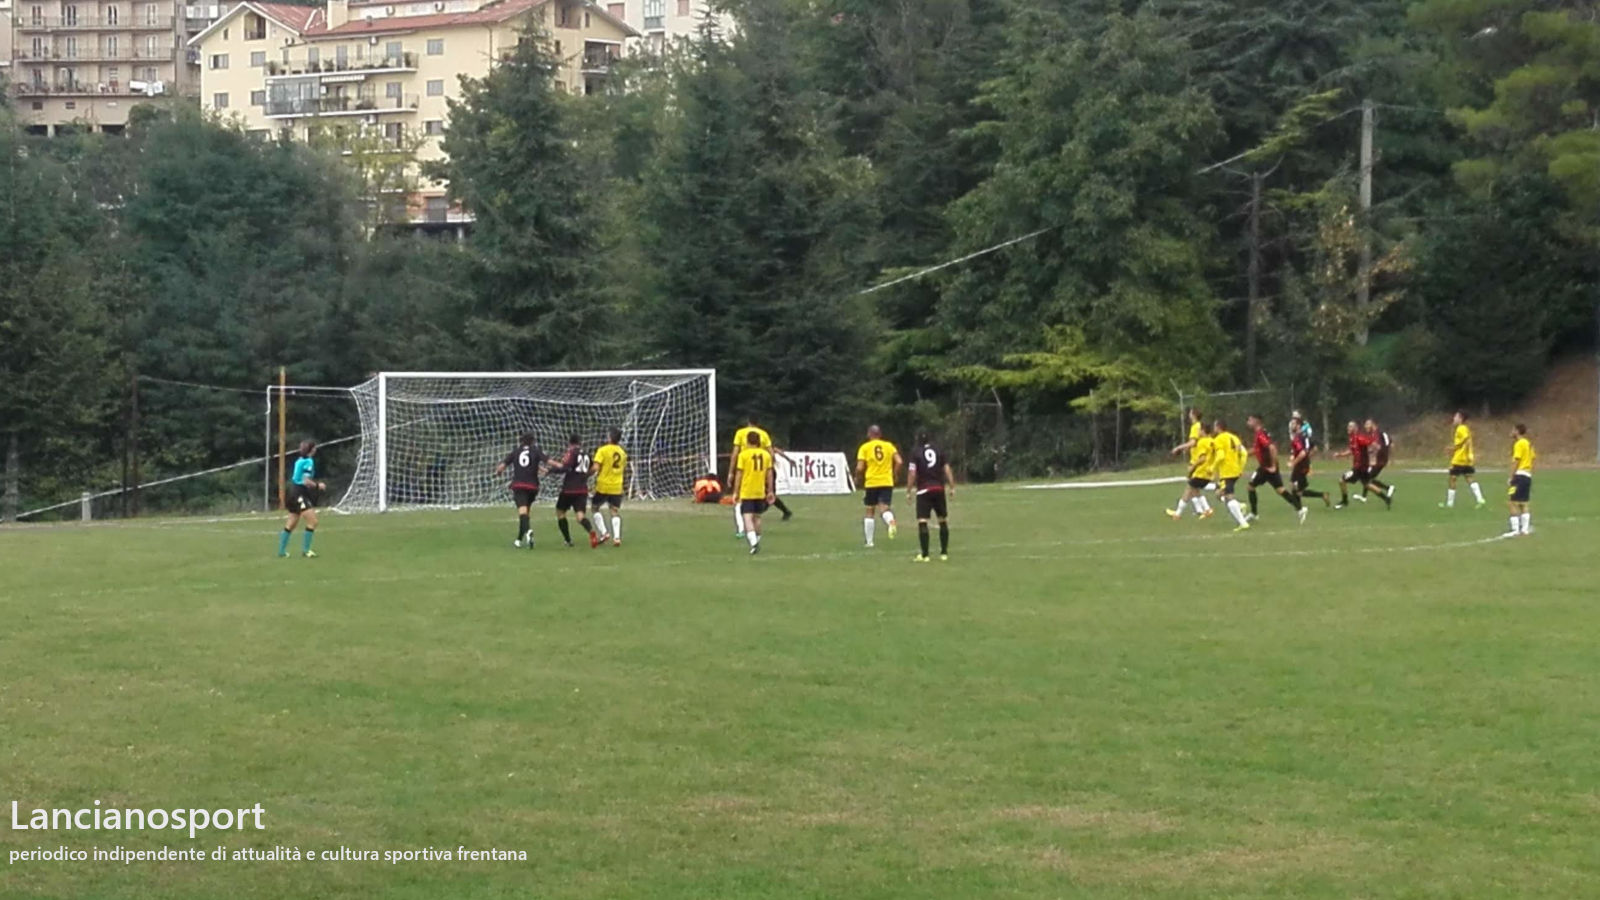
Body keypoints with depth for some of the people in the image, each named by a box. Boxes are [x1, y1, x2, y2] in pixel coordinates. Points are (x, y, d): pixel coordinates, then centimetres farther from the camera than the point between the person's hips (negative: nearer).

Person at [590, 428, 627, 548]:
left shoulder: (603, 450, -10)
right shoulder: (622, 452, 6)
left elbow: (596, 468, -17)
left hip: (603, 485, -3)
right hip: (617, 487, 4)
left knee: (595, 508, 14)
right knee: (615, 511, 6)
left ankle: (603, 533, 2)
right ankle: (617, 537, -7)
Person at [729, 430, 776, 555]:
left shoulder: (743, 455, -8)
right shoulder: (766, 454, 3)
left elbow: (739, 475, -8)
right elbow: (770, 474, 6)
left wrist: (736, 492, -2)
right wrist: (770, 491, 13)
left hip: (746, 492, -4)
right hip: (760, 492, 4)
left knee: (747, 517, -10)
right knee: (757, 517, 20)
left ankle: (753, 541, -29)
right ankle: (757, 541, 28)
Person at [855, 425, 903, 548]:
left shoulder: (864, 448, 0)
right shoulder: (889, 446, 6)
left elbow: (860, 468, -8)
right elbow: (899, 462, -4)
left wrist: (858, 479, 10)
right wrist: (893, 474, 11)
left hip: (871, 482, -1)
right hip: (887, 482, 1)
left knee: (870, 511, 10)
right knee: (884, 508, -1)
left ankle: (869, 541, 12)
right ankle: (891, 522, -36)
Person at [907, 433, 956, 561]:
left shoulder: (916, 453, -3)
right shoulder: (938, 451, 9)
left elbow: (912, 474, -8)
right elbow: (947, 470, 6)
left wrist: (908, 491, -3)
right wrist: (952, 487, 8)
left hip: (924, 490, -4)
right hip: (939, 489, 4)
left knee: (922, 522, -5)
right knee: (943, 520, 13)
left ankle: (924, 555, -12)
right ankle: (944, 553, 16)